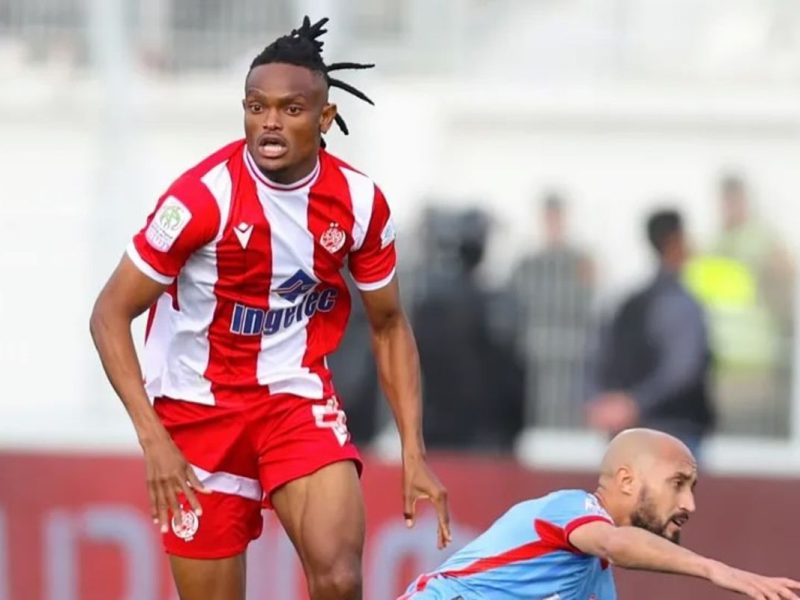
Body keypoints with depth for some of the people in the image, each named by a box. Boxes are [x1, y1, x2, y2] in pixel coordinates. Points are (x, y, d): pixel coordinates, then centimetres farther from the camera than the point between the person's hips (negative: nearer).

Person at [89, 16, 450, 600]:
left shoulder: (359, 202, -6)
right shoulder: (204, 196, -18)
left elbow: (389, 324, 9)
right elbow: (111, 314, -12)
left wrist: (414, 454, 2)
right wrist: (153, 437, -22)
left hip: (300, 398, 2)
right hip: (199, 406, -2)